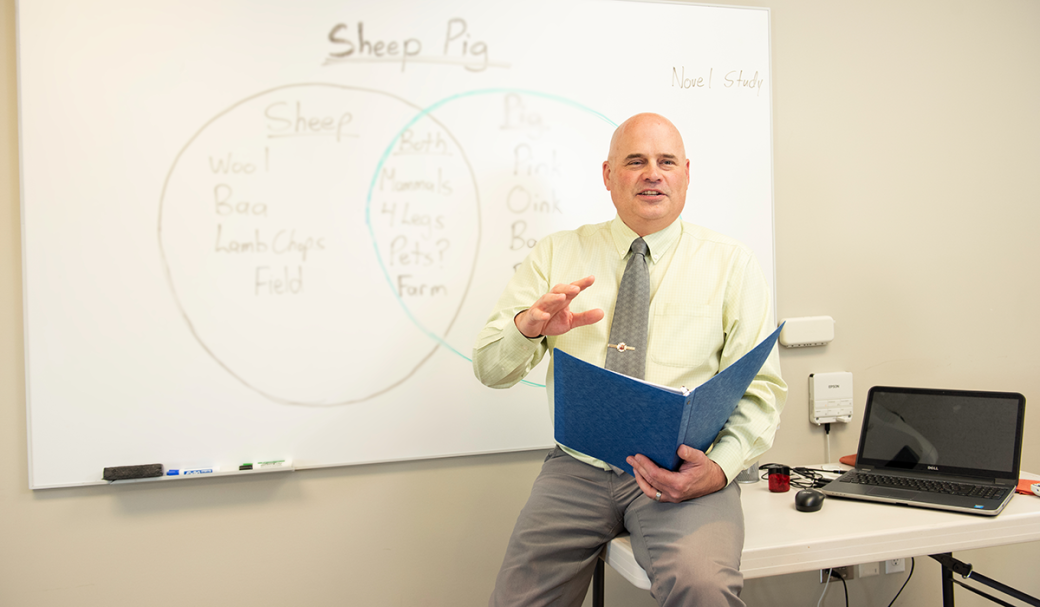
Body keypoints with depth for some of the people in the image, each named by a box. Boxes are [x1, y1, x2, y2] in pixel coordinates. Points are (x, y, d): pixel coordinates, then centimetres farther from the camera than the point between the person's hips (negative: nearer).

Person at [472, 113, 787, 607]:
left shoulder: (730, 264, 7)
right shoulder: (555, 254, 11)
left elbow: (760, 389, 1)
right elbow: (489, 369, 7)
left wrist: (719, 469, -18)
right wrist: (529, 325, -17)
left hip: (682, 472, -2)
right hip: (577, 468, 3)